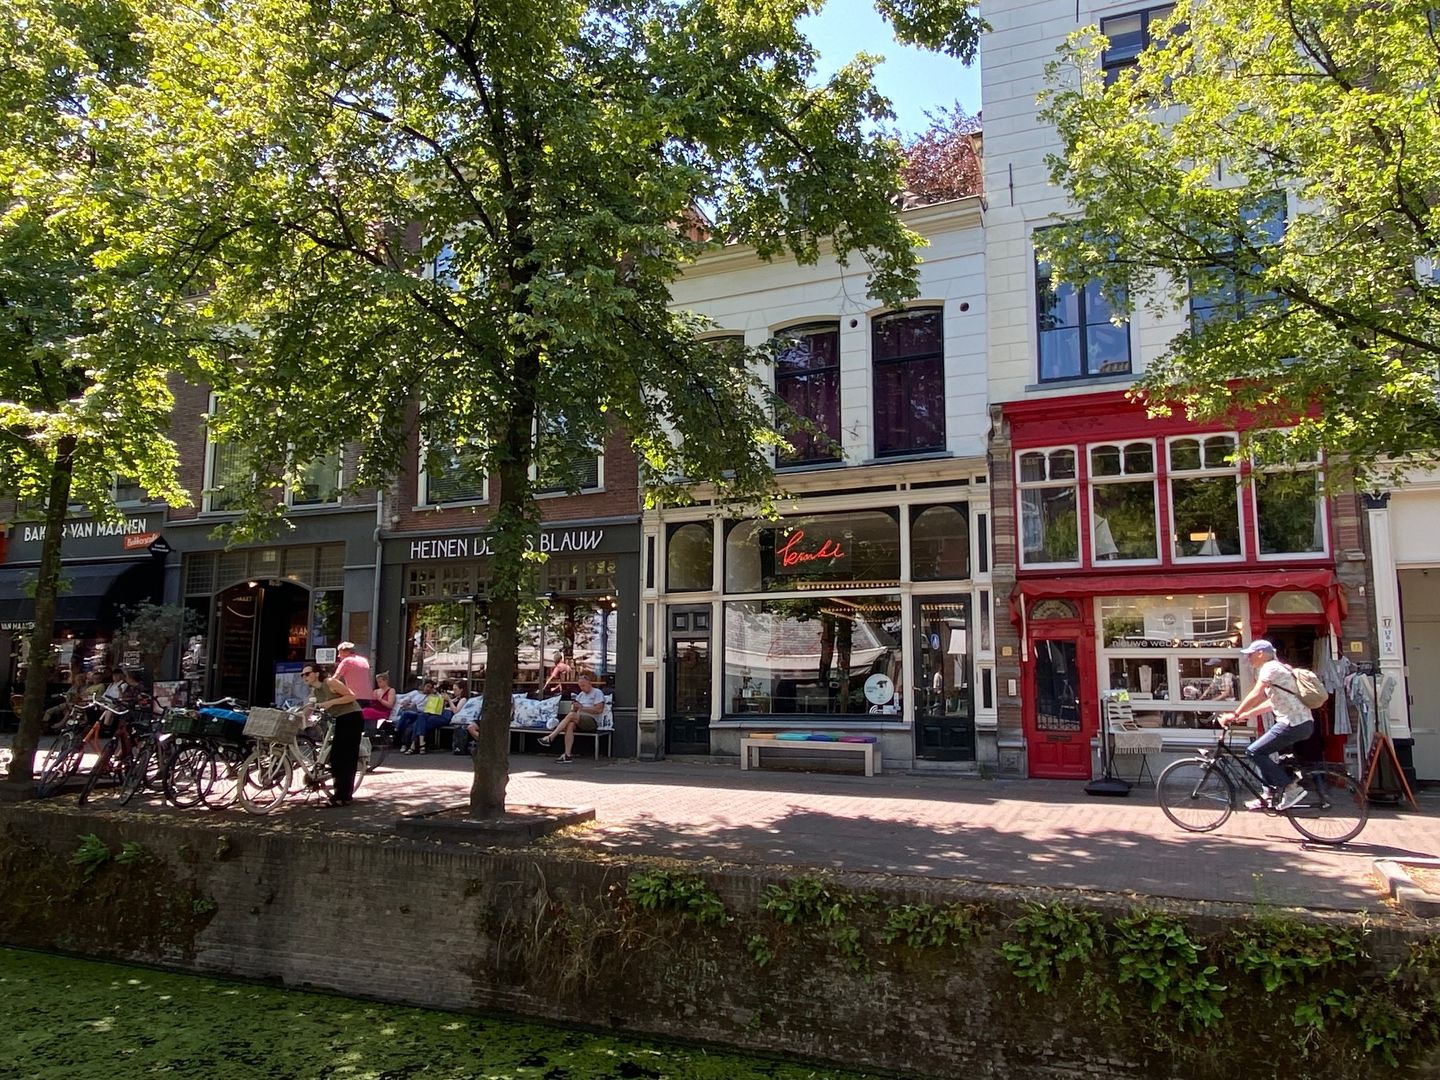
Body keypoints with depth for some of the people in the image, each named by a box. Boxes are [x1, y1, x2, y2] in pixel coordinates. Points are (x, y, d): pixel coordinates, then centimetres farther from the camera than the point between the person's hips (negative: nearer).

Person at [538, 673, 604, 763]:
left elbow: (599, 710, -12)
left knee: (571, 715, -30)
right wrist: (574, 707, -5)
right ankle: (567, 755, -36)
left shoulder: (597, 693, 1)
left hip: (592, 722, -6)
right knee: (570, 725, -30)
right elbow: (574, 708, 18)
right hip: (579, 721, 6)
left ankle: (550, 738, -30)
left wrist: (582, 708, -13)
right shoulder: (581, 694, 24)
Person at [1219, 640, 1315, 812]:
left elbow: (1255, 695, -20)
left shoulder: (1270, 667, -11)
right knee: (1263, 751, 19)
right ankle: (1270, 794, 20)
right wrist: (1246, 715, 17)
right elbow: (1272, 702, 20)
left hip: (1294, 725, -10)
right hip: (1303, 723, 10)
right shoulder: (1277, 668, 20)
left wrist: (1235, 714, -17)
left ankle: (1291, 788, -7)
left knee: (1253, 751, -9)